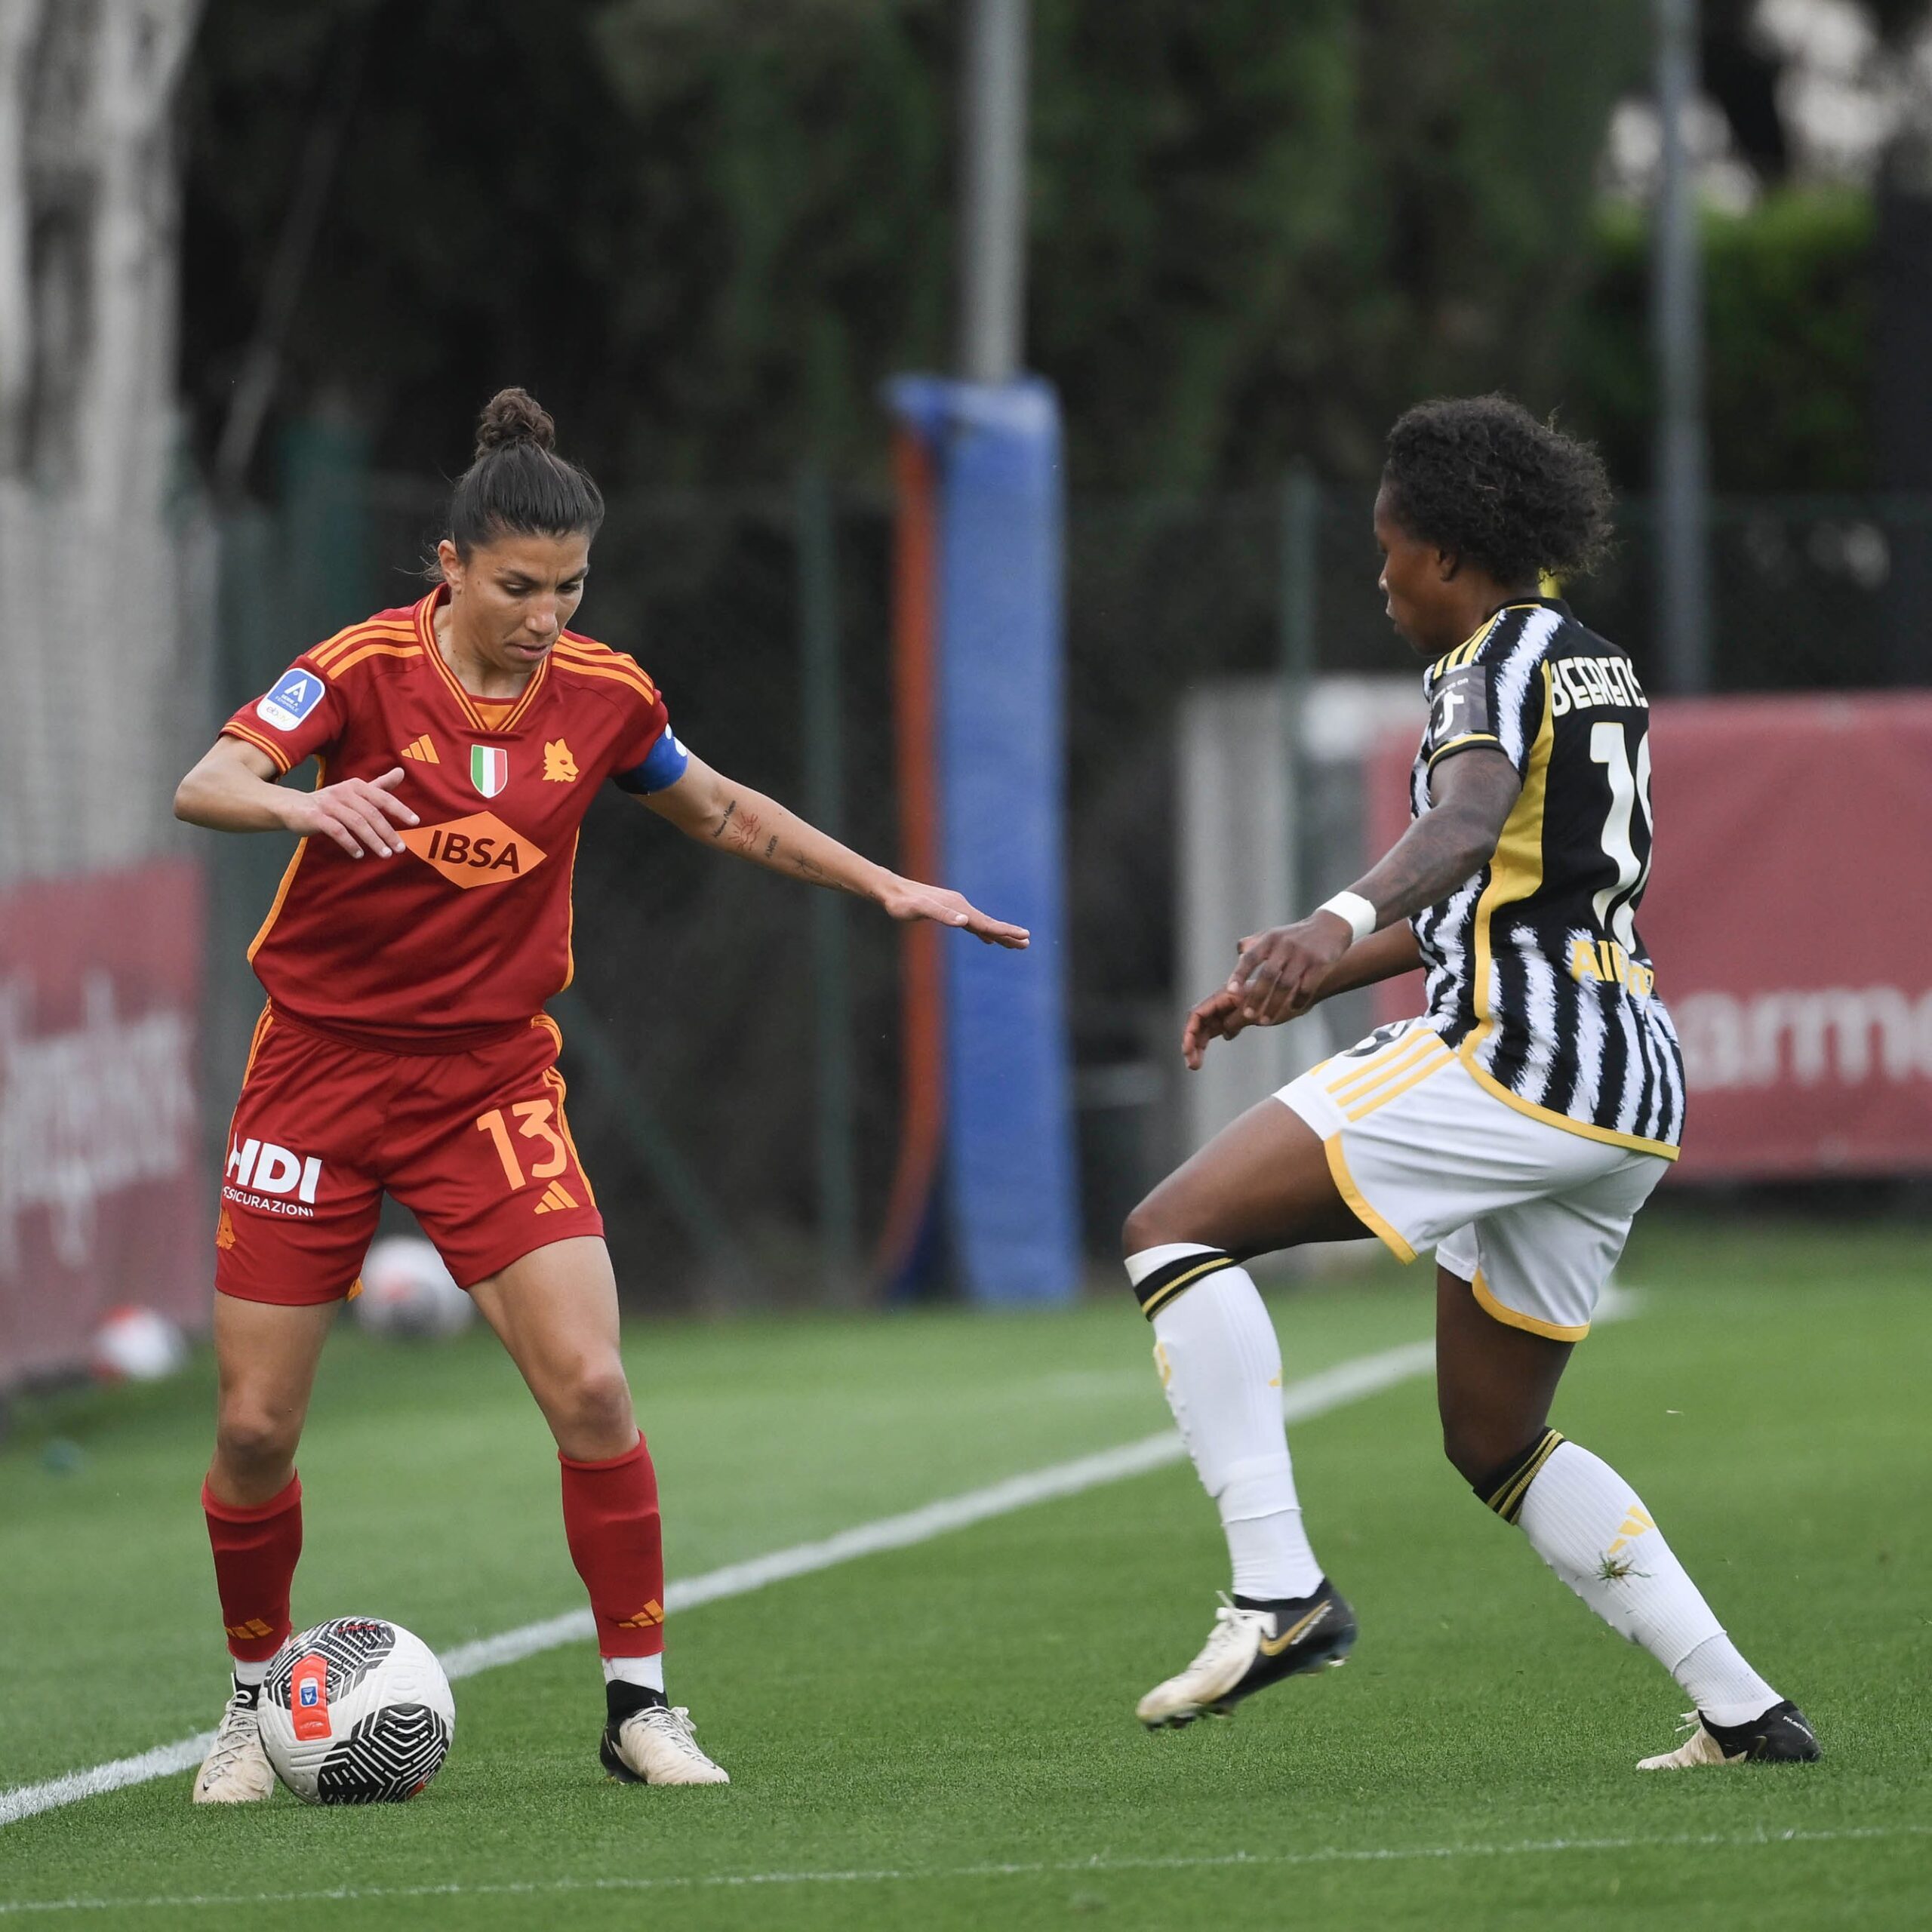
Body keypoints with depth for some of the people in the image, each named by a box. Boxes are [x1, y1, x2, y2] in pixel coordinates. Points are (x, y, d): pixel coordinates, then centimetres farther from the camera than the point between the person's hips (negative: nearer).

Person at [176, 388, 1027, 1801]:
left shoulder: (603, 697, -2)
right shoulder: (368, 668, -13)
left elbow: (722, 812, 18)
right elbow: (205, 784, -27)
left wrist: (887, 887, 16)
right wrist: (304, 800, -48)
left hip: (492, 1075, 2)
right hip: (321, 1062, -2)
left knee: (592, 1387, -15)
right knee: (257, 1427, -1)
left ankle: (639, 1701, -1)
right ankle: (258, 1699, 22)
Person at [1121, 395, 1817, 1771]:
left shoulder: (1497, 659, -5)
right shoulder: (1598, 668, 25)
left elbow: (1470, 818, -28)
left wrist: (1342, 920, -46)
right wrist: (1303, 989, 36)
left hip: (1516, 1049, -10)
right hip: (1632, 1089, 10)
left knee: (1176, 1231, -10)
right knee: (1497, 1444, 20)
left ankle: (1279, 1593, -22)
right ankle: (1744, 1710, 11)